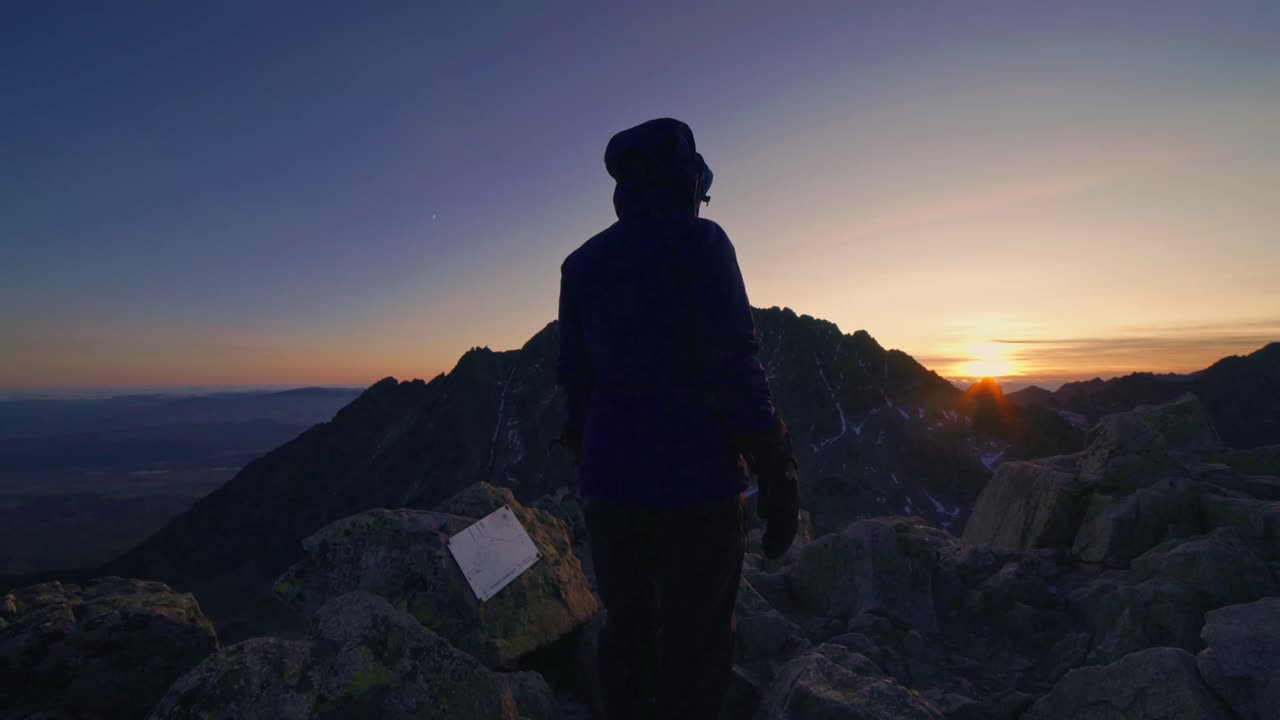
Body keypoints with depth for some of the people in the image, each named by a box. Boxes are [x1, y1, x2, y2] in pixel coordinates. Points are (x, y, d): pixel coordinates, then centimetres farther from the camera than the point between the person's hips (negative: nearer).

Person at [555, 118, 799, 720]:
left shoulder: (582, 264, 10)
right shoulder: (698, 243, -7)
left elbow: (574, 378, 11)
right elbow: (734, 367, -14)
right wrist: (776, 477, -8)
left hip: (610, 478, 6)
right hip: (694, 476, -5)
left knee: (627, 630, 20)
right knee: (695, 647, 8)